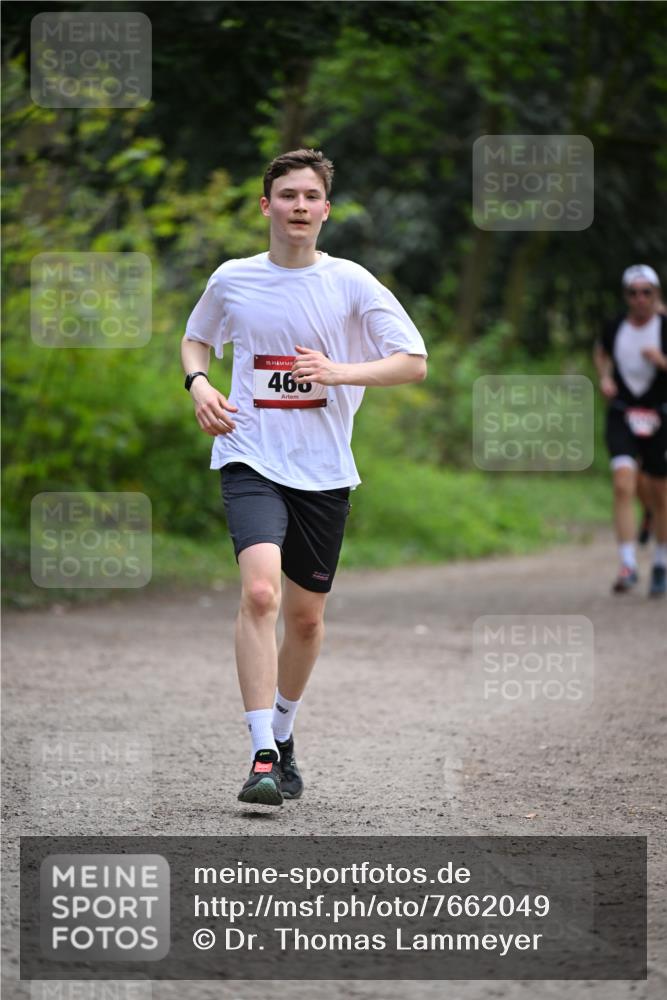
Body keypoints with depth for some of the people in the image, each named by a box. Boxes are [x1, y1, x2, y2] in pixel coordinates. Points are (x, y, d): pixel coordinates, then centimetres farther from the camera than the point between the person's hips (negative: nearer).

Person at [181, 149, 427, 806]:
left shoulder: (349, 283, -1)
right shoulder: (232, 281, 3)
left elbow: (414, 362, -1)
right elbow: (196, 339, 23)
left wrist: (338, 371, -15)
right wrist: (198, 384, 1)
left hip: (324, 471, 2)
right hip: (251, 461, -1)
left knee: (306, 616, 10)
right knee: (259, 591, -24)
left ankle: (283, 734, 36)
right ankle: (262, 757, -24)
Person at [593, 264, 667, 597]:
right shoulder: (614, 330, -1)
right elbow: (601, 353, 21)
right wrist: (604, 378, 4)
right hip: (622, 416, 1)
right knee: (624, 485, -18)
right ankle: (628, 566, -20)